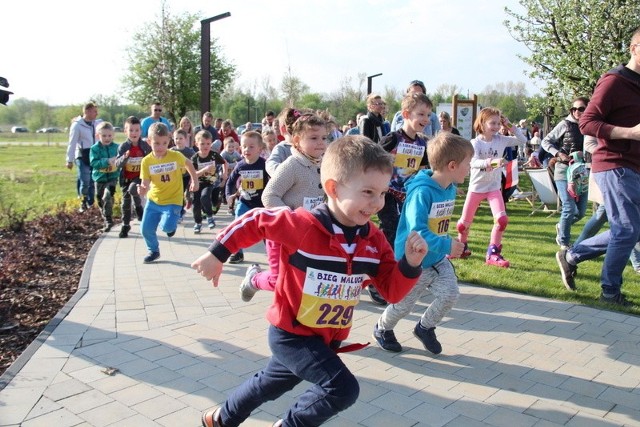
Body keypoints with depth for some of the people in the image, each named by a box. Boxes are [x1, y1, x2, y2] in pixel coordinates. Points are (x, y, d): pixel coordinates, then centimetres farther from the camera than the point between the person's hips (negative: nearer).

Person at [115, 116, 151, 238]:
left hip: (140, 176, -2)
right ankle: (125, 225, 25)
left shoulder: (145, 146, -6)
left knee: (132, 189, -33)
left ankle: (139, 206, -3)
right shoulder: (123, 146, -7)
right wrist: (125, 157, -29)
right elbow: (117, 164, -12)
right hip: (126, 178, 2)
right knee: (126, 202, 10)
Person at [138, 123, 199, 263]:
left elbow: (189, 164, 8)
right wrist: (142, 190, -33)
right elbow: (145, 183, -11)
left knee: (167, 226, -20)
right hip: (153, 200, 3)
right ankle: (154, 251, 30)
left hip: (173, 201, -3)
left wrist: (195, 180, 8)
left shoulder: (176, 156, -14)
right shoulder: (146, 161, -11)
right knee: (146, 229, 3)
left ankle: (171, 225, 19)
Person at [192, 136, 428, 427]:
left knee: (271, 383, 26)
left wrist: (410, 263, -23)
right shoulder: (302, 225, -26)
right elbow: (254, 222, -13)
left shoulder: (374, 241, -9)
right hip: (291, 333, -7)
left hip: (329, 337, 7)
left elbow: (393, 292, -6)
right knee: (343, 389, -19)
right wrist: (217, 254, -9)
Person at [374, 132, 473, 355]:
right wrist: (447, 245, -35)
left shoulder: (451, 189, -2)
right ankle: (382, 328, 40)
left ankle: (425, 327, 23)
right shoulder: (422, 192, -30)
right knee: (403, 304, 10)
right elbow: (417, 232, -34)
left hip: (438, 258, 7)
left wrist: (446, 247, 9)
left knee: (450, 294, -4)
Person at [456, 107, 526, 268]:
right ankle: (461, 247, 35)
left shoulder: (501, 140, -1)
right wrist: (490, 162, -46)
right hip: (476, 187, -2)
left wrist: (511, 126, -5)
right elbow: (473, 162, -28)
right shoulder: (475, 143, -12)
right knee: (464, 222, 7)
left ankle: (492, 254, -6)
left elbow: (522, 140, 5)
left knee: (502, 219, -18)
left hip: (494, 187, 2)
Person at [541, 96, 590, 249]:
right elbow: (546, 141, 2)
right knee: (570, 208, -9)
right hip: (564, 171, -4)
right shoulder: (565, 124, -3)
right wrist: (559, 154, -12)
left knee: (581, 211, 7)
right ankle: (564, 242, 12)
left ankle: (561, 227, 38)